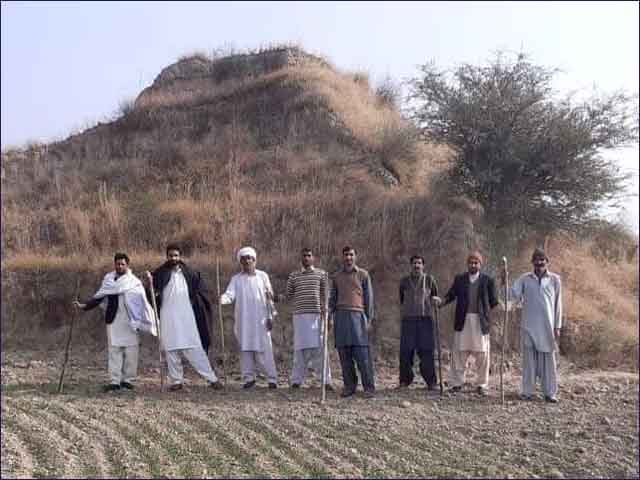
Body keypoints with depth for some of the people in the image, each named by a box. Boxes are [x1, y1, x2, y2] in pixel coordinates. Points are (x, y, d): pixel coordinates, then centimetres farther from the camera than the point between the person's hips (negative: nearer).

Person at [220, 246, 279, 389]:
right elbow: (230, 294, -4)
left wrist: (270, 316, 3)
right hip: (243, 320, 2)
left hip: (260, 320, -2)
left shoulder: (262, 276, 8)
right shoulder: (236, 279, 10)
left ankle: (272, 378, -2)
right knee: (245, 349, 2)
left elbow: (269, 297, 8)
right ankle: (249, 378, 11)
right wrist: (222, 298, -27)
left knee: (263, 350, -6)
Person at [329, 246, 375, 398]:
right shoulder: (336, 276, 15)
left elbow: (369, 298, 6)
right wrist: (328, 313, 2)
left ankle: (369, 387, -3)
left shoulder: (363, 274, 7)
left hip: (357, 315, -3)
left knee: (362, 354, -8)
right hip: (341, 316, 3)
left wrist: (369, 319, -1)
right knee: (344, 354, 2)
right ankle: (349, 386, 11)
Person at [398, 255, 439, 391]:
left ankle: (430, 381, 4)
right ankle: (405, 380, 8)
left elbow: (435, 296, 19)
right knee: (406, 350, -2)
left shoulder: (429, 279, 5)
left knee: (426, 351, -4)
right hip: (408, 319, 1)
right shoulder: (404, 281, 10)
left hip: (425, 318, -1)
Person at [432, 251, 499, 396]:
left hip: (481, 322, -1)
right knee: (458, 353, 3)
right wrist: (442, 302, -12)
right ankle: (456, 383, 12)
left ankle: (482, 385, 15)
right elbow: (451, 294, 3)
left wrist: (500, 305, -10)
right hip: (462, 321, 1)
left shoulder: (488, 280, 4)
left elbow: (493, 301, 7)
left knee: (482, 355, 4)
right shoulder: (459, 279, 9)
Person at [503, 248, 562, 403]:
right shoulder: (525, 278, 4)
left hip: (547, 326, 0)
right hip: (528, 326, 0)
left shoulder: (555, 279, 4)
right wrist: (504, 281, -20)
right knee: (529, 359, 4)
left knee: (548, 359, 4)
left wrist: (557, 326, 2)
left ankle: (550, 392, 11)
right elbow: (512, 295, -4)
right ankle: (527, 391, 11)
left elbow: (558, 304, 5)